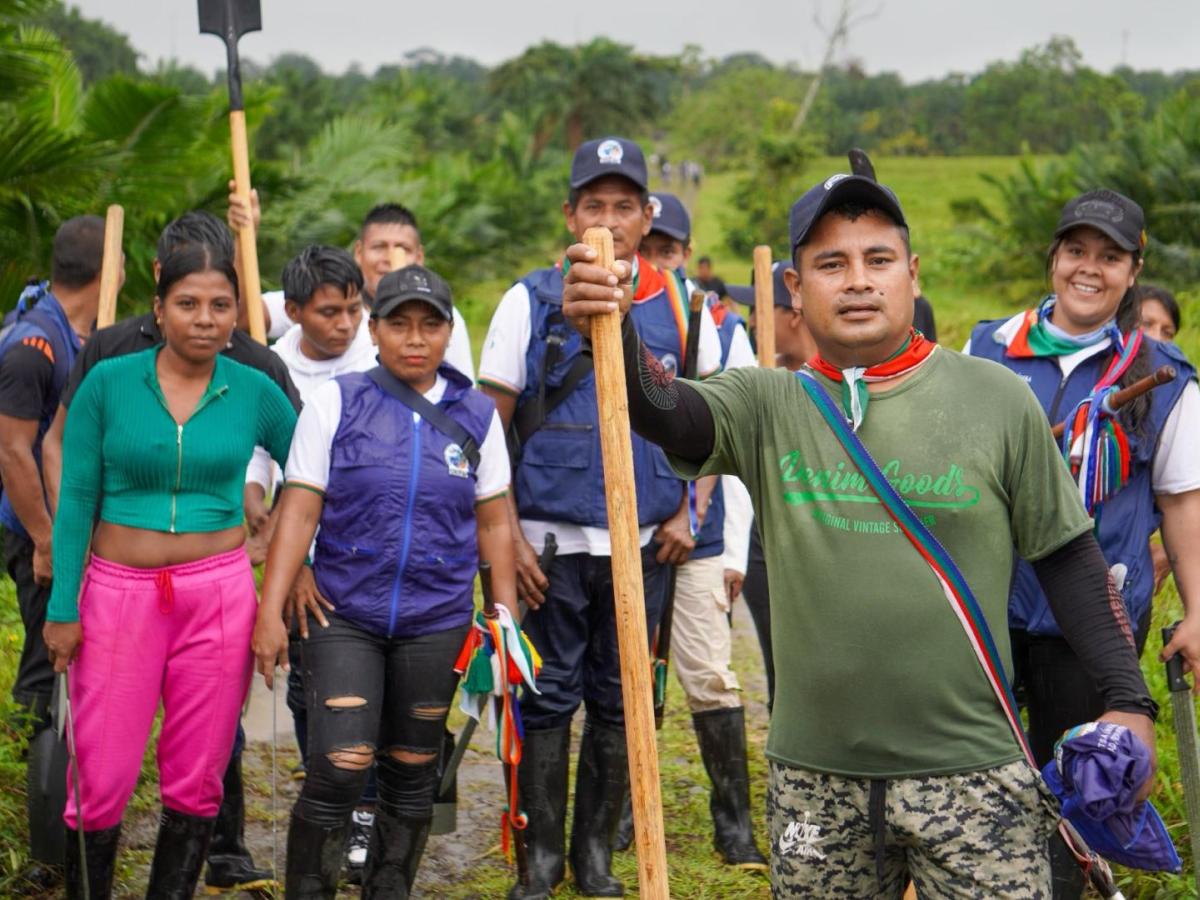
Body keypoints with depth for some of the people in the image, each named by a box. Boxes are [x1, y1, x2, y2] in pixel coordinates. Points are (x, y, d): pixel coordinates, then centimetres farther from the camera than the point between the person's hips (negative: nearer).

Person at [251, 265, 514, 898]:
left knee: (411, 776, 11)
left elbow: (493, 522, 9)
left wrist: (508, 616, 6)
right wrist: (271, 612, -9)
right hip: (343, 615, -2)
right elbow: (298, 512, -4)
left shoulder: (477, 415, 3)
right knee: (339, 772, -11)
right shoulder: (335, 402, -3)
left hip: (437, 624, 2)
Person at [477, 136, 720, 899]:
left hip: (643, 545, 2)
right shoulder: (531, 301, -3)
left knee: (619, 700, 10)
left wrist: (684, 511, 4)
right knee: (548, 699, 4)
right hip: (550, 541, -2)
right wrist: (507, 536, -7)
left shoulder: (679, 306, 2)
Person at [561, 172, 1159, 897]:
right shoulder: (769, 405, 2)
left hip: (972, 775, -1)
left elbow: (1068, 556, 6)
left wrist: (1129, 699, 0)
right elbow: (664, 410, -17)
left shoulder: (997, 399, 1)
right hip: (815, 779, 2)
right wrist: (612, 332, -37)